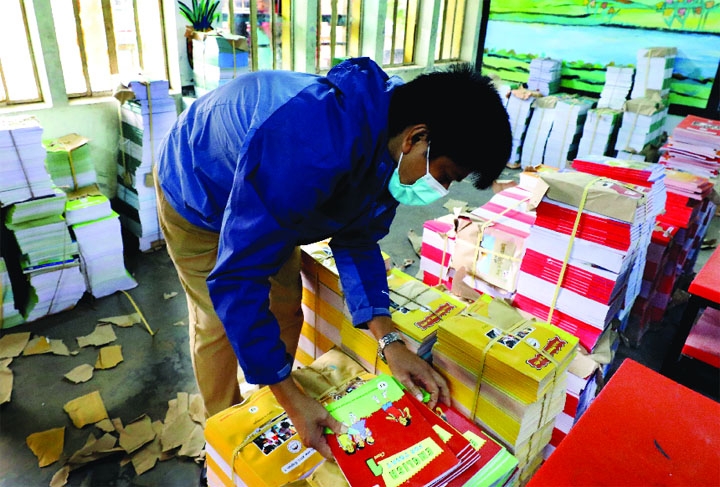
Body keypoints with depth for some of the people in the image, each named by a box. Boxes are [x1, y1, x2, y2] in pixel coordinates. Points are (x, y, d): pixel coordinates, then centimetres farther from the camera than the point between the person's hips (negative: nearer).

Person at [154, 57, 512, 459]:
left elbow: (356, 240, -10)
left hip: (272, 196, 6)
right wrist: (292, 398, -35)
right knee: (218, 323, 0)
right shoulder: (309, 150, -47)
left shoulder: (390, 152, -20)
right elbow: (235, 278, -42)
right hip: (197, 194, -6)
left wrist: (389, 340, -21)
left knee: (286, 310, 9)